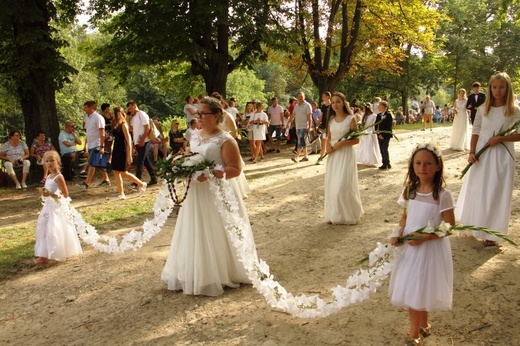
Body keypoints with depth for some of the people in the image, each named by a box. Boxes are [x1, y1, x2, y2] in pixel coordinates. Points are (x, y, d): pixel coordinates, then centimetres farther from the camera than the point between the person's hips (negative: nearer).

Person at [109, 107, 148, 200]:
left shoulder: (123, 125, -12)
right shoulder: (115, 125, 12)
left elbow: (129, 141, -15)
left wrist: (129, 155, -19)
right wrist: (111, 154, 16)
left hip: (123, 151, -8)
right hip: (116, 151, 8)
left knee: (124, 173, -3)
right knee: (116, 172, 4)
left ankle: (141, 184, 14)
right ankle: (121, 194, 10)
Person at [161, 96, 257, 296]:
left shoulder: (225, 140, -12)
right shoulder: (196, 137, 10)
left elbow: (235, 169, -18)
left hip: (217, 195, -7)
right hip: (195, 194, 7)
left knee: (216, 235, 3)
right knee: (196, 234, 13)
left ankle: (222, 274, 20)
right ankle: (198, 274, 27)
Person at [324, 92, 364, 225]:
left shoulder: (350, 119, -7)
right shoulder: (331, 120, 9)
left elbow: (356, 140, -8)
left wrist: (341, 144, -19)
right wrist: (328, 146, -3)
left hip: (346, 154, -6)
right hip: (333, 155, 6)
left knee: (343, 185, -8)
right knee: (331, 185, 6)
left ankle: (347, 215, 11)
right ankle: (334, 215, 19)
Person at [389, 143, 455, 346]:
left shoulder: (442, 195, -16)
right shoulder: (410, 191, 0)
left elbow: (449, 227, -14)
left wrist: (424, 237, -24)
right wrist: (399, 233, -7)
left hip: (430, 248, -5)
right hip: (409, 247, 5)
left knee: (415, 292, 2)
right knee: (411, 290, 15)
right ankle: (423, 325, 38)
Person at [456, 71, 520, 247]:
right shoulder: (483, 110, 3)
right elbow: (475, 132, 6)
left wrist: (500, 138, -18)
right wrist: (471, 152, -4)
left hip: (502, 155, -3)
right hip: (481, 155, 3)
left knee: (496, 193, 1)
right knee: (477, 190, 12)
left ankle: (492, 233, 12)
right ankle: (476, 223, 34)